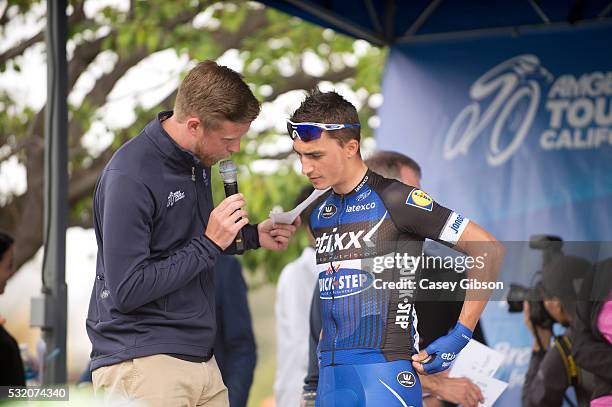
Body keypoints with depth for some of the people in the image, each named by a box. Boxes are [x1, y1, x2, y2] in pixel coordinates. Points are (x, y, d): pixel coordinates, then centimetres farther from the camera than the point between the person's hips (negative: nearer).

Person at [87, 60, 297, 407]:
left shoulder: (198, 158, 7)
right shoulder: (130, 177, -19)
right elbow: (126, 290, -21)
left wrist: (252, 236, 8)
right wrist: (210, 244, -18)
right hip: (141, 365, -8)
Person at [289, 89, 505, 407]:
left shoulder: (393, 199, -10)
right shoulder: (318, 212, 11)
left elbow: (489, 250, -9)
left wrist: (460, 335, -9)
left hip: (384, 372, -7)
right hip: (329, 375, 7)